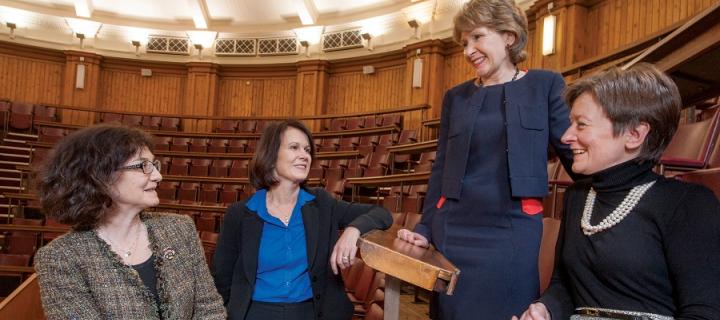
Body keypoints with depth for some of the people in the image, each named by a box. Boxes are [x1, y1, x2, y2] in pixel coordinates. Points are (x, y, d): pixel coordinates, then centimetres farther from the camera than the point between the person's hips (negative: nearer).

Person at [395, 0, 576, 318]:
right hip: (453, 229, 3)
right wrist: (425, 228, 5)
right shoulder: (456, 97, 11)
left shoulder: (545, 85, 3)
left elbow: (574, 153, 3)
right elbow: (440, 169, 11)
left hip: (512, 231, -3)